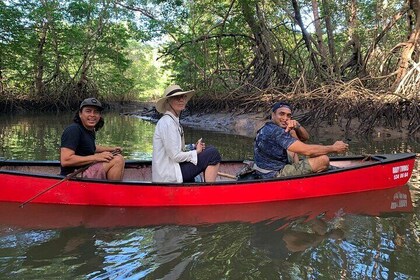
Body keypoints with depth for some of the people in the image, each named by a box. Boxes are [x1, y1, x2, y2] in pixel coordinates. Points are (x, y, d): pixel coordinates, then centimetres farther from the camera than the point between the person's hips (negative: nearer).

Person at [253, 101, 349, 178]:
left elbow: (305, 137, 13)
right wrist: (333, 148, -13)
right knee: (323, 159, -16)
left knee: (292, 133, 19)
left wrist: (297, 126, -10)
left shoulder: (269, 128, 10)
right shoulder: (275, 131, -22)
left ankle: (297, 168, 13)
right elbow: (306, 150, -26)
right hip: (276, 175, -10)